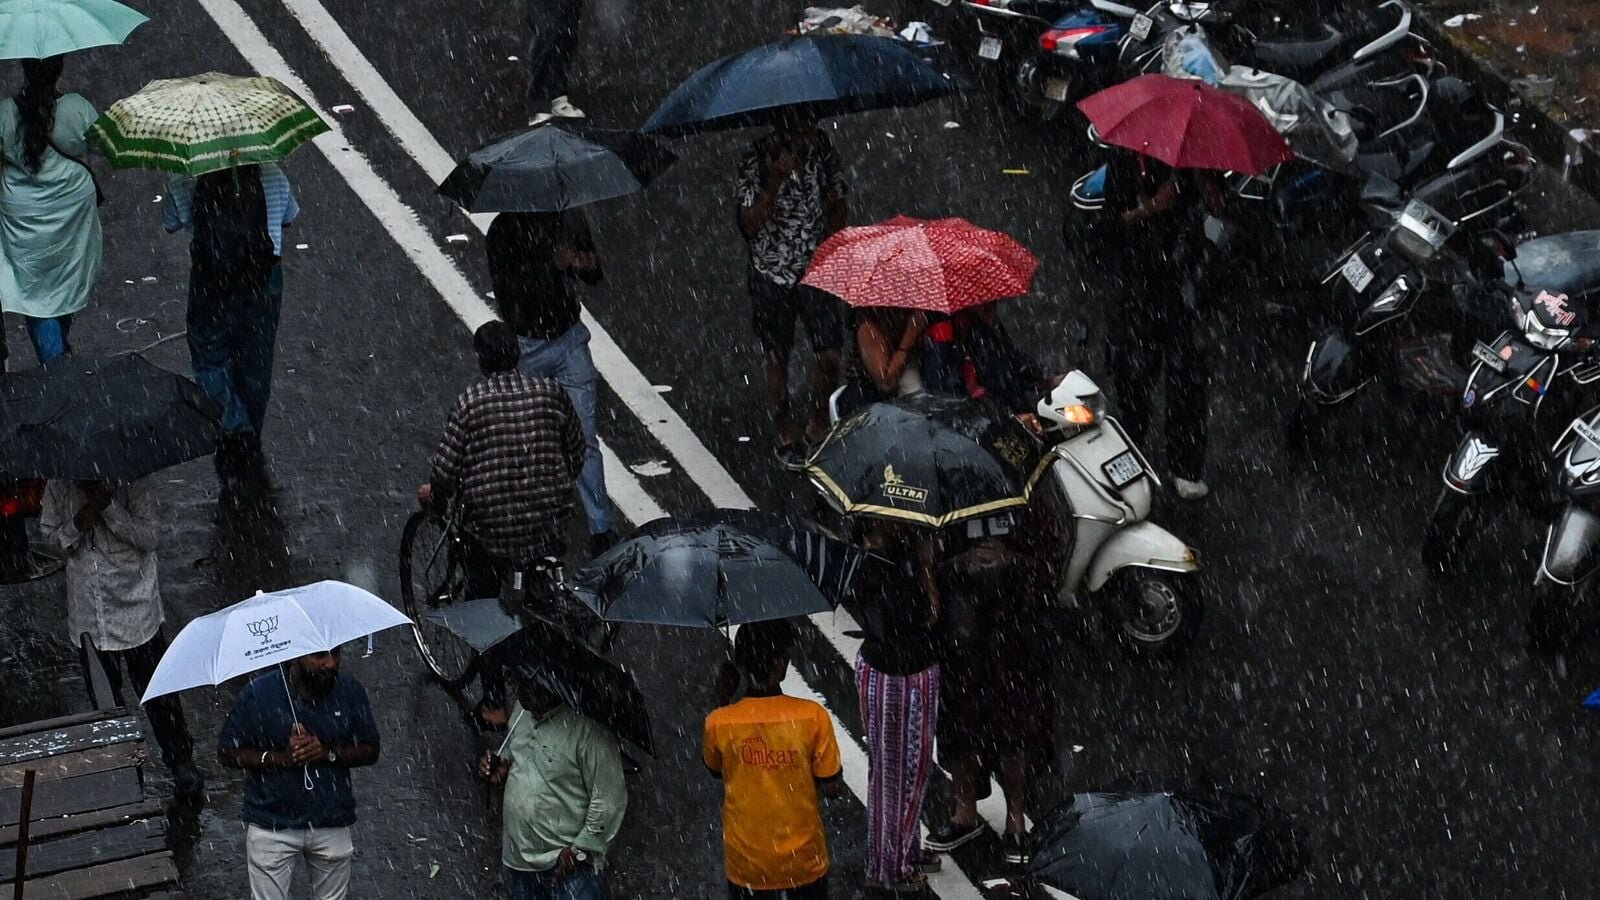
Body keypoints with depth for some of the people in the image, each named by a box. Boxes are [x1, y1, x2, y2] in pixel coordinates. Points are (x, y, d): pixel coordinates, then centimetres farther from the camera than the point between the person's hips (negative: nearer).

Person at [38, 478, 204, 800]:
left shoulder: (132, 482, -13)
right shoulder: (59, 486, -3)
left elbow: (151, 538, -17)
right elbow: (50, 538, 4)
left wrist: (108, 507, -27)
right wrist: (75, 527, -18)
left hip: (134, 609, -3)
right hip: (87, 614, 4)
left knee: (158, 694, 3)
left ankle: (182, 765, 15)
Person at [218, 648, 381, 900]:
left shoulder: (350, 691, -7)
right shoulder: (259, 693, -13)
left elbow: (370, 752, 0)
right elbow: (227, 752, -7)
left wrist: (328, 753, -18)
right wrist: (280, 758, -21)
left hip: (333, 824, 2)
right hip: (272, 827, -2)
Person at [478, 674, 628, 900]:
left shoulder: (587, 728, -20)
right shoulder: (521, 711, 4)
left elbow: (610, 800, -18)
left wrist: (579, 849, -16)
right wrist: (501, 767, 2)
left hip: (569, 865, -7)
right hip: (518, 860, 7)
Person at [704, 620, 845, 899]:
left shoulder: (719, 723, -14)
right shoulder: (813, 717, -18)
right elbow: (833, 787, -11)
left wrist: (724, 698, 6)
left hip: (747, 864, 1)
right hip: (803, 860, 0)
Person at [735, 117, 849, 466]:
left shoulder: (820, 146, -3)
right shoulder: (758, 159, -15)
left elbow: (836, 202, 10)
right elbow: (751, 224, -19)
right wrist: (775, 182, -31)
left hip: (816, 269, 3)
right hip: (773, 276, -3)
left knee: (830, 355, -2)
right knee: (778, 359, 8)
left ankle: (818, 423, 20)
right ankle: (785, 434, 24)